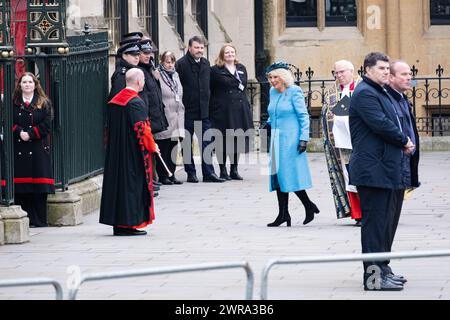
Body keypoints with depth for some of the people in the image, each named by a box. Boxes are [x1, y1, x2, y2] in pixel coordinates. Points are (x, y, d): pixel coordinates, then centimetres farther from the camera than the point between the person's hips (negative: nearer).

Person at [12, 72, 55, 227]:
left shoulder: (44, 103, 6)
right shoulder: (13, 103, 11)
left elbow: (46, 125, -2)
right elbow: (10, 122, 4)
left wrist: (30, 134, -12)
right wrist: (19, 132, -14)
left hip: (39, 148, -1)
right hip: (18, 149, 1)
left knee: (39, 186, -3)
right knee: (20, 188, -2)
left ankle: (39, 219, 2)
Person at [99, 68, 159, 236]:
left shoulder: (114, 101, 10)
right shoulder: (136, 102, -16)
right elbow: (142, 128, -18)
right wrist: (152, 146, -4)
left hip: (116, 151, 8)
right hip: (133, 152, -8)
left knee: (118, 182, 10)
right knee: (133, 184, -3)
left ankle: (117, 224, 12)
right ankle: (129, 224, -3)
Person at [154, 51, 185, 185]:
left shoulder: (175, 76, 17)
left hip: (176, 118, 7)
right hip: (164, 117, -7)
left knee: (173, 148, 8)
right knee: (163, 147, -4)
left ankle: (171, 174, 12)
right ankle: (163, 175, 0)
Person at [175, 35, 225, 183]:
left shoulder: (205, 63, 11)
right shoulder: (181, 64, -10)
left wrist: (207, 103, 15)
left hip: (203, 111, 5)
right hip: (187, 110, -5)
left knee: (206, 143, 2)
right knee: (187, 143, 4)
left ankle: (208, 173, 4)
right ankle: (191, 173, 11)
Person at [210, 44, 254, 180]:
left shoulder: (241, 68, 15)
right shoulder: (215, 70, -2)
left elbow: (244, 85, 17)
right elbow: (211, 90, -7)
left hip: (240, 110, 5)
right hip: (222, 111, -5)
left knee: (238, 140, 8)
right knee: (223, 142, -3)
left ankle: (234, 170, 16)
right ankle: (223, 170, 4)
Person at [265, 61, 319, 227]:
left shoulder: (294, 91, -8)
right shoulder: (273, 92, 12)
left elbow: (304, 116, -9)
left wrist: (304, 138, -15)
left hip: (290, 139, -7)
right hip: (276, 139, 7)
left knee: (289, 174, -7)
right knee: (278, 175, 4)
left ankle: (309, 206, 9)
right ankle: (283, 214, 7)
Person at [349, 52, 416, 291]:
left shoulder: (381, 93, 22)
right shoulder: (365, 93, -12)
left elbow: (394, 123, 24)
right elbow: (381, 124, -21)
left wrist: (406, 141, 5)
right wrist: (404, 141, -7)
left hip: (387, 170, 11)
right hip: (373, 170, -11)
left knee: (385, 221, 15)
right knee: (376, 222, -10)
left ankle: (382, 269, 23)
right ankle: (374, 275, -9)